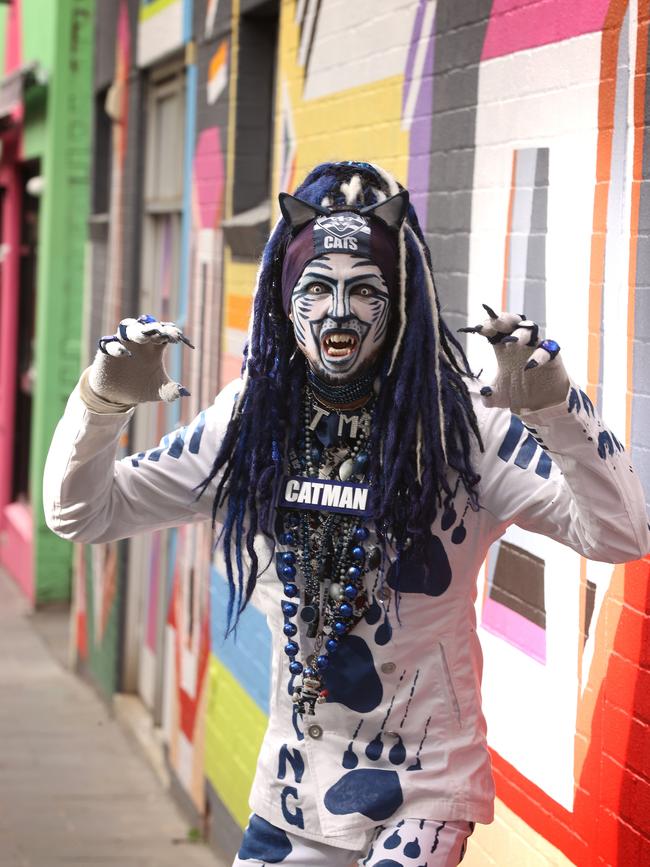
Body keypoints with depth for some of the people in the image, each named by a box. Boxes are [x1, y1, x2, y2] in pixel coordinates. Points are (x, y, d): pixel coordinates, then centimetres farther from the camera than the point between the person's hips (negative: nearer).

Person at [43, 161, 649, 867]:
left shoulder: (464, 426, -15)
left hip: (423, 790, -4)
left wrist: (558, 409, -37)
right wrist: (103, 401, -18)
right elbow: (81, 515, 0)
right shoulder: (248, 423, -4)